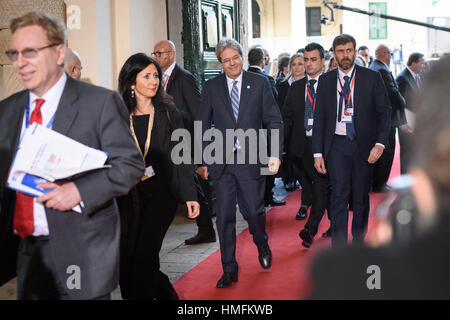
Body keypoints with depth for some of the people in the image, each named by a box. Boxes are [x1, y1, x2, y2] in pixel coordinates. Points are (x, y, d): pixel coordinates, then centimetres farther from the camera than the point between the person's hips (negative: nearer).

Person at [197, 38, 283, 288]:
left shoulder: (259, 83, 3)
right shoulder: (211, 87, 6)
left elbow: (274, 121, 3)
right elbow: (204, 126, 9)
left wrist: (275, 153, -8)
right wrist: (203, 161, 5)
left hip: (251, 160, -1)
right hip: (222, 162, 1)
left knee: (254, 211, 5)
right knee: (225, 216, 4)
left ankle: (262, 245, 39)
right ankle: (229, 270, 17)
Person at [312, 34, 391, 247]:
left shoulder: (372, 77, 2)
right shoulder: (325, 80, 6)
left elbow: (384, 111, 1)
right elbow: (319, 117, 6)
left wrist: (380, 143, -12)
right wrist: (318, 153, 0)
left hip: (364, 145, 0)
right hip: (337, 144, 0)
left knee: (361, 197, 9)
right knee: (339, 195, -7)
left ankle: (358, 242, 27)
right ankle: (338, 248, -3)